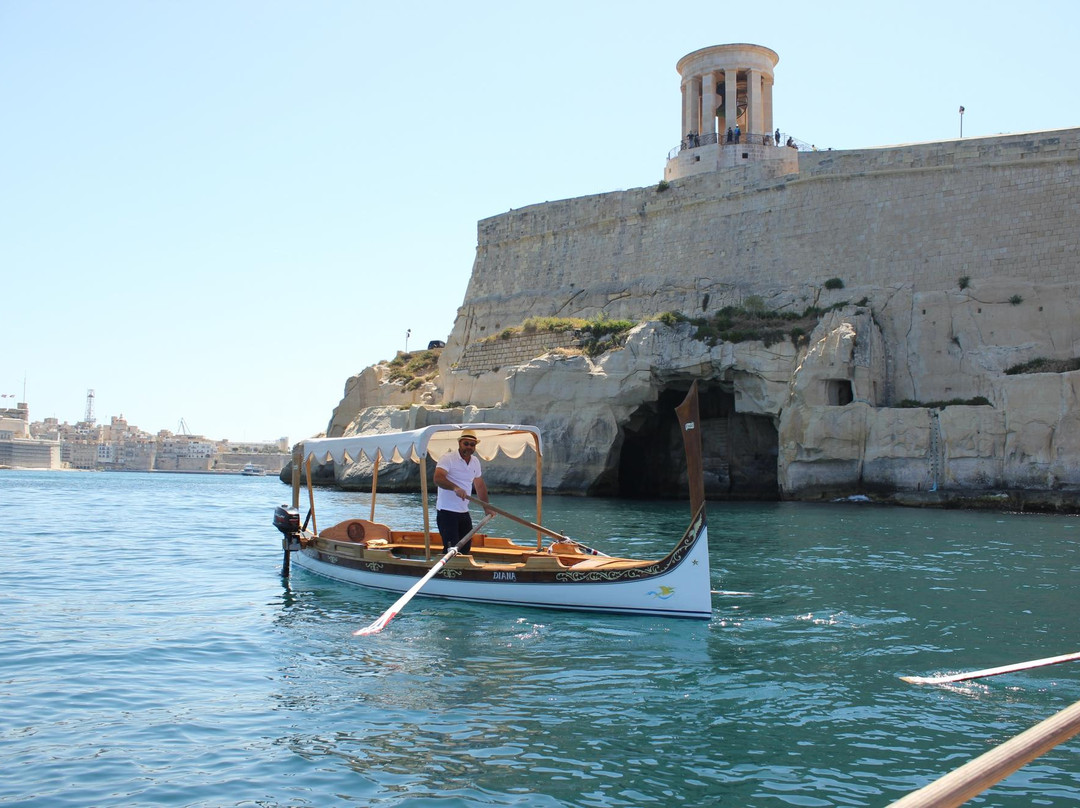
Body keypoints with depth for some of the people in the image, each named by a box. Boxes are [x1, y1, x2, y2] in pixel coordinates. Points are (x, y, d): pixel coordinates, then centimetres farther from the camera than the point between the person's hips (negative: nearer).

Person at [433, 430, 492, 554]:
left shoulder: (475, 462, 11)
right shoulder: (448, 458, -12)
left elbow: (480, 486, 21)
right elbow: (438, 478, -28)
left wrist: (486, 508, 19)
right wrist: (455, 488, -44)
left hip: (464, 512, 7)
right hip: (447, 511, -7)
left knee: (465, 548, 9)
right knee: (452, 549, -13)